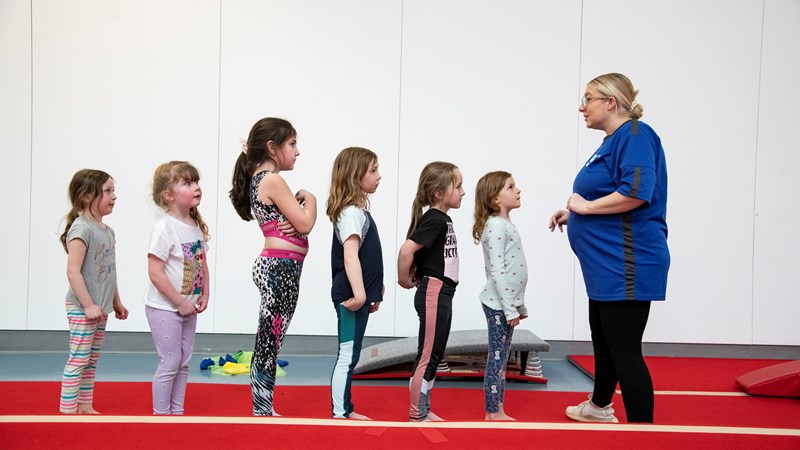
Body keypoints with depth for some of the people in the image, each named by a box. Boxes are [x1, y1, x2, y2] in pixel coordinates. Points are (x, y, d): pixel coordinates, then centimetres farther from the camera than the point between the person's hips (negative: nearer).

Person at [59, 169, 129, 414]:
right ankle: (68, 411, 0)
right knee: (78, 360, -5)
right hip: (82, 308, -9)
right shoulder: (81, 229, -16)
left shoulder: (107, 231, 11)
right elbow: (73, 272, -21)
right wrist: (88, 305, -22)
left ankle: (85, 407, 22)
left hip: (100, 308, 9)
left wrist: (116, 302, 20)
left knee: (91, 361, 14)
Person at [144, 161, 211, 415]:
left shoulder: (197, 225, 5)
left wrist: (204, 295, 2)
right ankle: (160, 415, 10)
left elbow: (202, 263, 14)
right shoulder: (164, 228, -19)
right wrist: (180, 303, -18)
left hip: (188, 307, 8)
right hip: (164, 308, -8)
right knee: (170, 363, -2)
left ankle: (177, 412, 23)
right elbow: (155, 273, -22)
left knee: (184, 363, 13)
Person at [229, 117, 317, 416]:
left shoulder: (258, 179, 17)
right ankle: (262, 411, -1)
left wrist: (297, 206, -5)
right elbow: (305, 224, -14)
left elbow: (293, 221, 17)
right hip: (281, 267, -10)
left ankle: (263, 410, 18)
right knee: (268, 344, -6)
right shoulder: (273, 181, -12)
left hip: (275, 267, 10)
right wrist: (309, 199, 4)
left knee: (268, 344, 12)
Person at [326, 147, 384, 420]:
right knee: (347, 357, -5)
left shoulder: (358, 210, 15)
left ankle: (345, 410, 23)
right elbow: (350, 256, -27)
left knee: (350, 356, 15)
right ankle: (339, 415, 0)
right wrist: (358, 293, -35)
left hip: (358, 295, 10)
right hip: (350, 296, -10)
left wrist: (372, 293, 26)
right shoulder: (352, 213, -16)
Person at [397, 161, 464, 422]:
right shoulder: (434, 220, -18)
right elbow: (406, 249, -27)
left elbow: (417, 250, 23)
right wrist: (405, 280, -13)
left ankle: (423, 411, 24)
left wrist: (417, 276, 11)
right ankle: (417, 415, 3)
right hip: (433, 293, -10)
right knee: (428, 356, -4)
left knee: (434, 356, 15)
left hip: (442, 293, 10)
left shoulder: (442, 220, 12)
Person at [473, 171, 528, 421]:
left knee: (501, 359, 12)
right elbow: (497, 271, -21)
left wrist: (519, 305, 20)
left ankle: (498, 412, 18)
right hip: (499, 304, -9)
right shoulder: (496, 226, -15)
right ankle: (492, 413, 1)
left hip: (507, 302, 10)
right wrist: (510, 308, -21)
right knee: (497, 358, -4)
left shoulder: (506, 224, 14)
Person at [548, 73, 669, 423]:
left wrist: (587, 206, -18)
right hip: (606, 264, 11)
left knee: (624, 349, -10)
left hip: (625, 264, -11)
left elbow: (636, 192, -29)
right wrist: (573, 214, 13)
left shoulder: (635, 135, -16)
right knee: (602, 338, 25)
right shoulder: (613, 141, 16)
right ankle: (599, 406, 44)